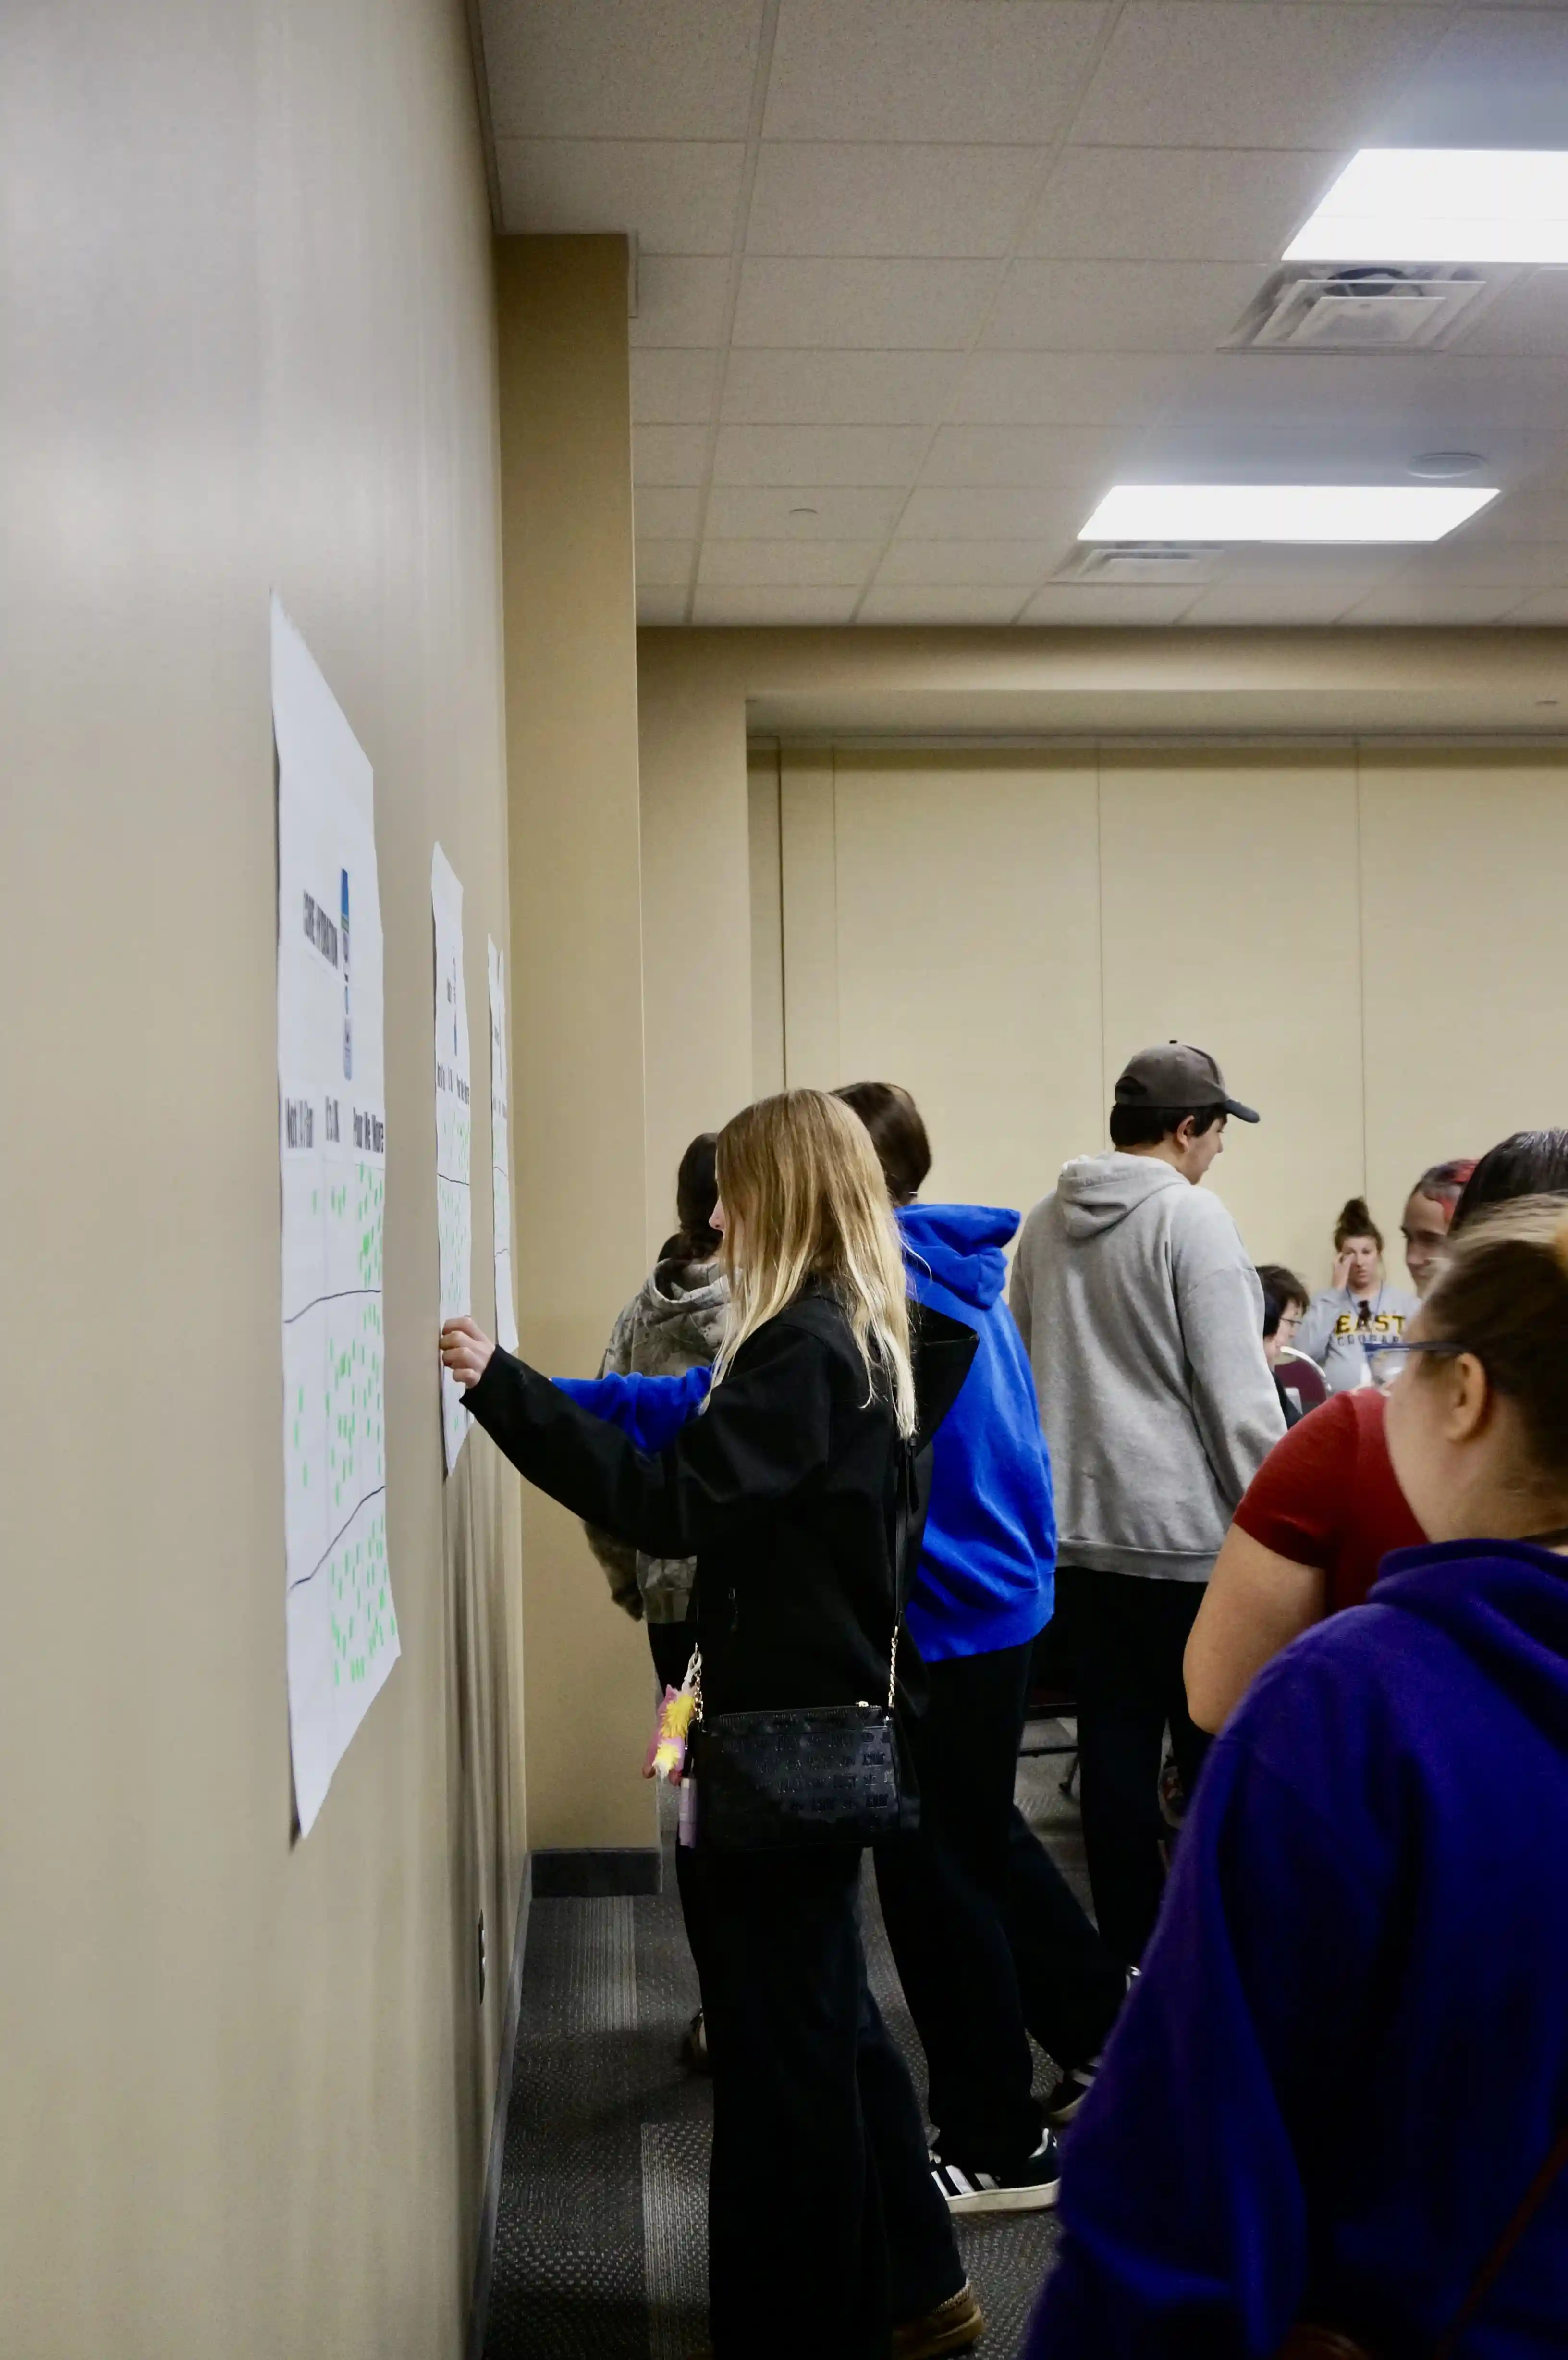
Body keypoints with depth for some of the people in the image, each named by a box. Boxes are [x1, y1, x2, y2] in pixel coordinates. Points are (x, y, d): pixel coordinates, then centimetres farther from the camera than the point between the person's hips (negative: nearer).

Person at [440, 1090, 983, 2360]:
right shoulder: (861, 1337, 11)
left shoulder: (803, 1347, -19)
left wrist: (504, 1388, -31)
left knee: (779, 2029, 2)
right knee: (825, 2012, 20)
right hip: (826, 1716, 10)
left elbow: (675, 1503, -28)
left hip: (791, 1730, -10)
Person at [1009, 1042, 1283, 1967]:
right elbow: (1236, 1389, -14)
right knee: (1219, 1751, 4)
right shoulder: (1192, 1216, -11)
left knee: (1116, 1749, 10)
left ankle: (1131, 1953, 17)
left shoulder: (1046, 1223, 8)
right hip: (1186, 1529, -6)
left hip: (1081, 1527, 6)